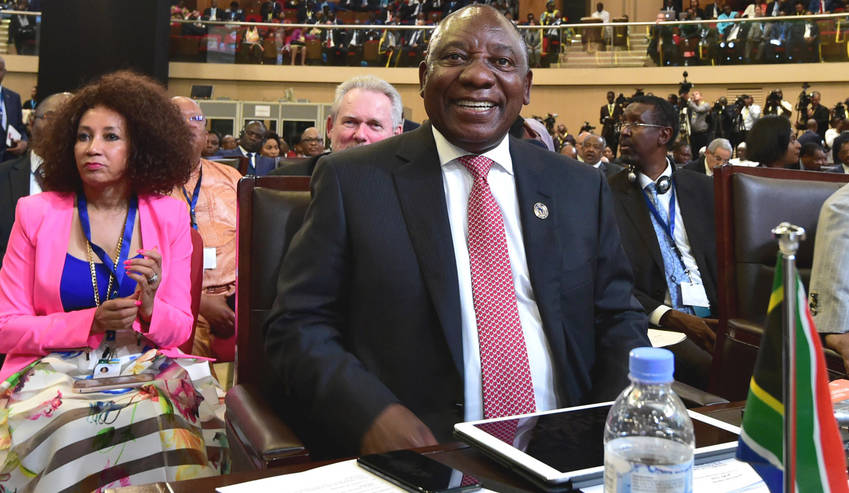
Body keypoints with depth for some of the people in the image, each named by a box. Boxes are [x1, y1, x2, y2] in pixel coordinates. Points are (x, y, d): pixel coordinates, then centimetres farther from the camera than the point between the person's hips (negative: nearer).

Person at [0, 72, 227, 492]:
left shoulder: (168, 215, 4)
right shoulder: (37, 213, 2)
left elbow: (180, 329, 6)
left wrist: (149, 309, -17)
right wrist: (91, 322, -14)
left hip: (144, 364, 1)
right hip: (56, 368, -1)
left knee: (166, 426, -29)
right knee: (73, 429, -31)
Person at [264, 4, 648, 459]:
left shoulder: (580, 187, 10)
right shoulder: (352, 179, 1)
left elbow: (618, 319, 14)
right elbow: (298, 325, -1)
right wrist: (372, 414, -19)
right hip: (420, 454, -1)